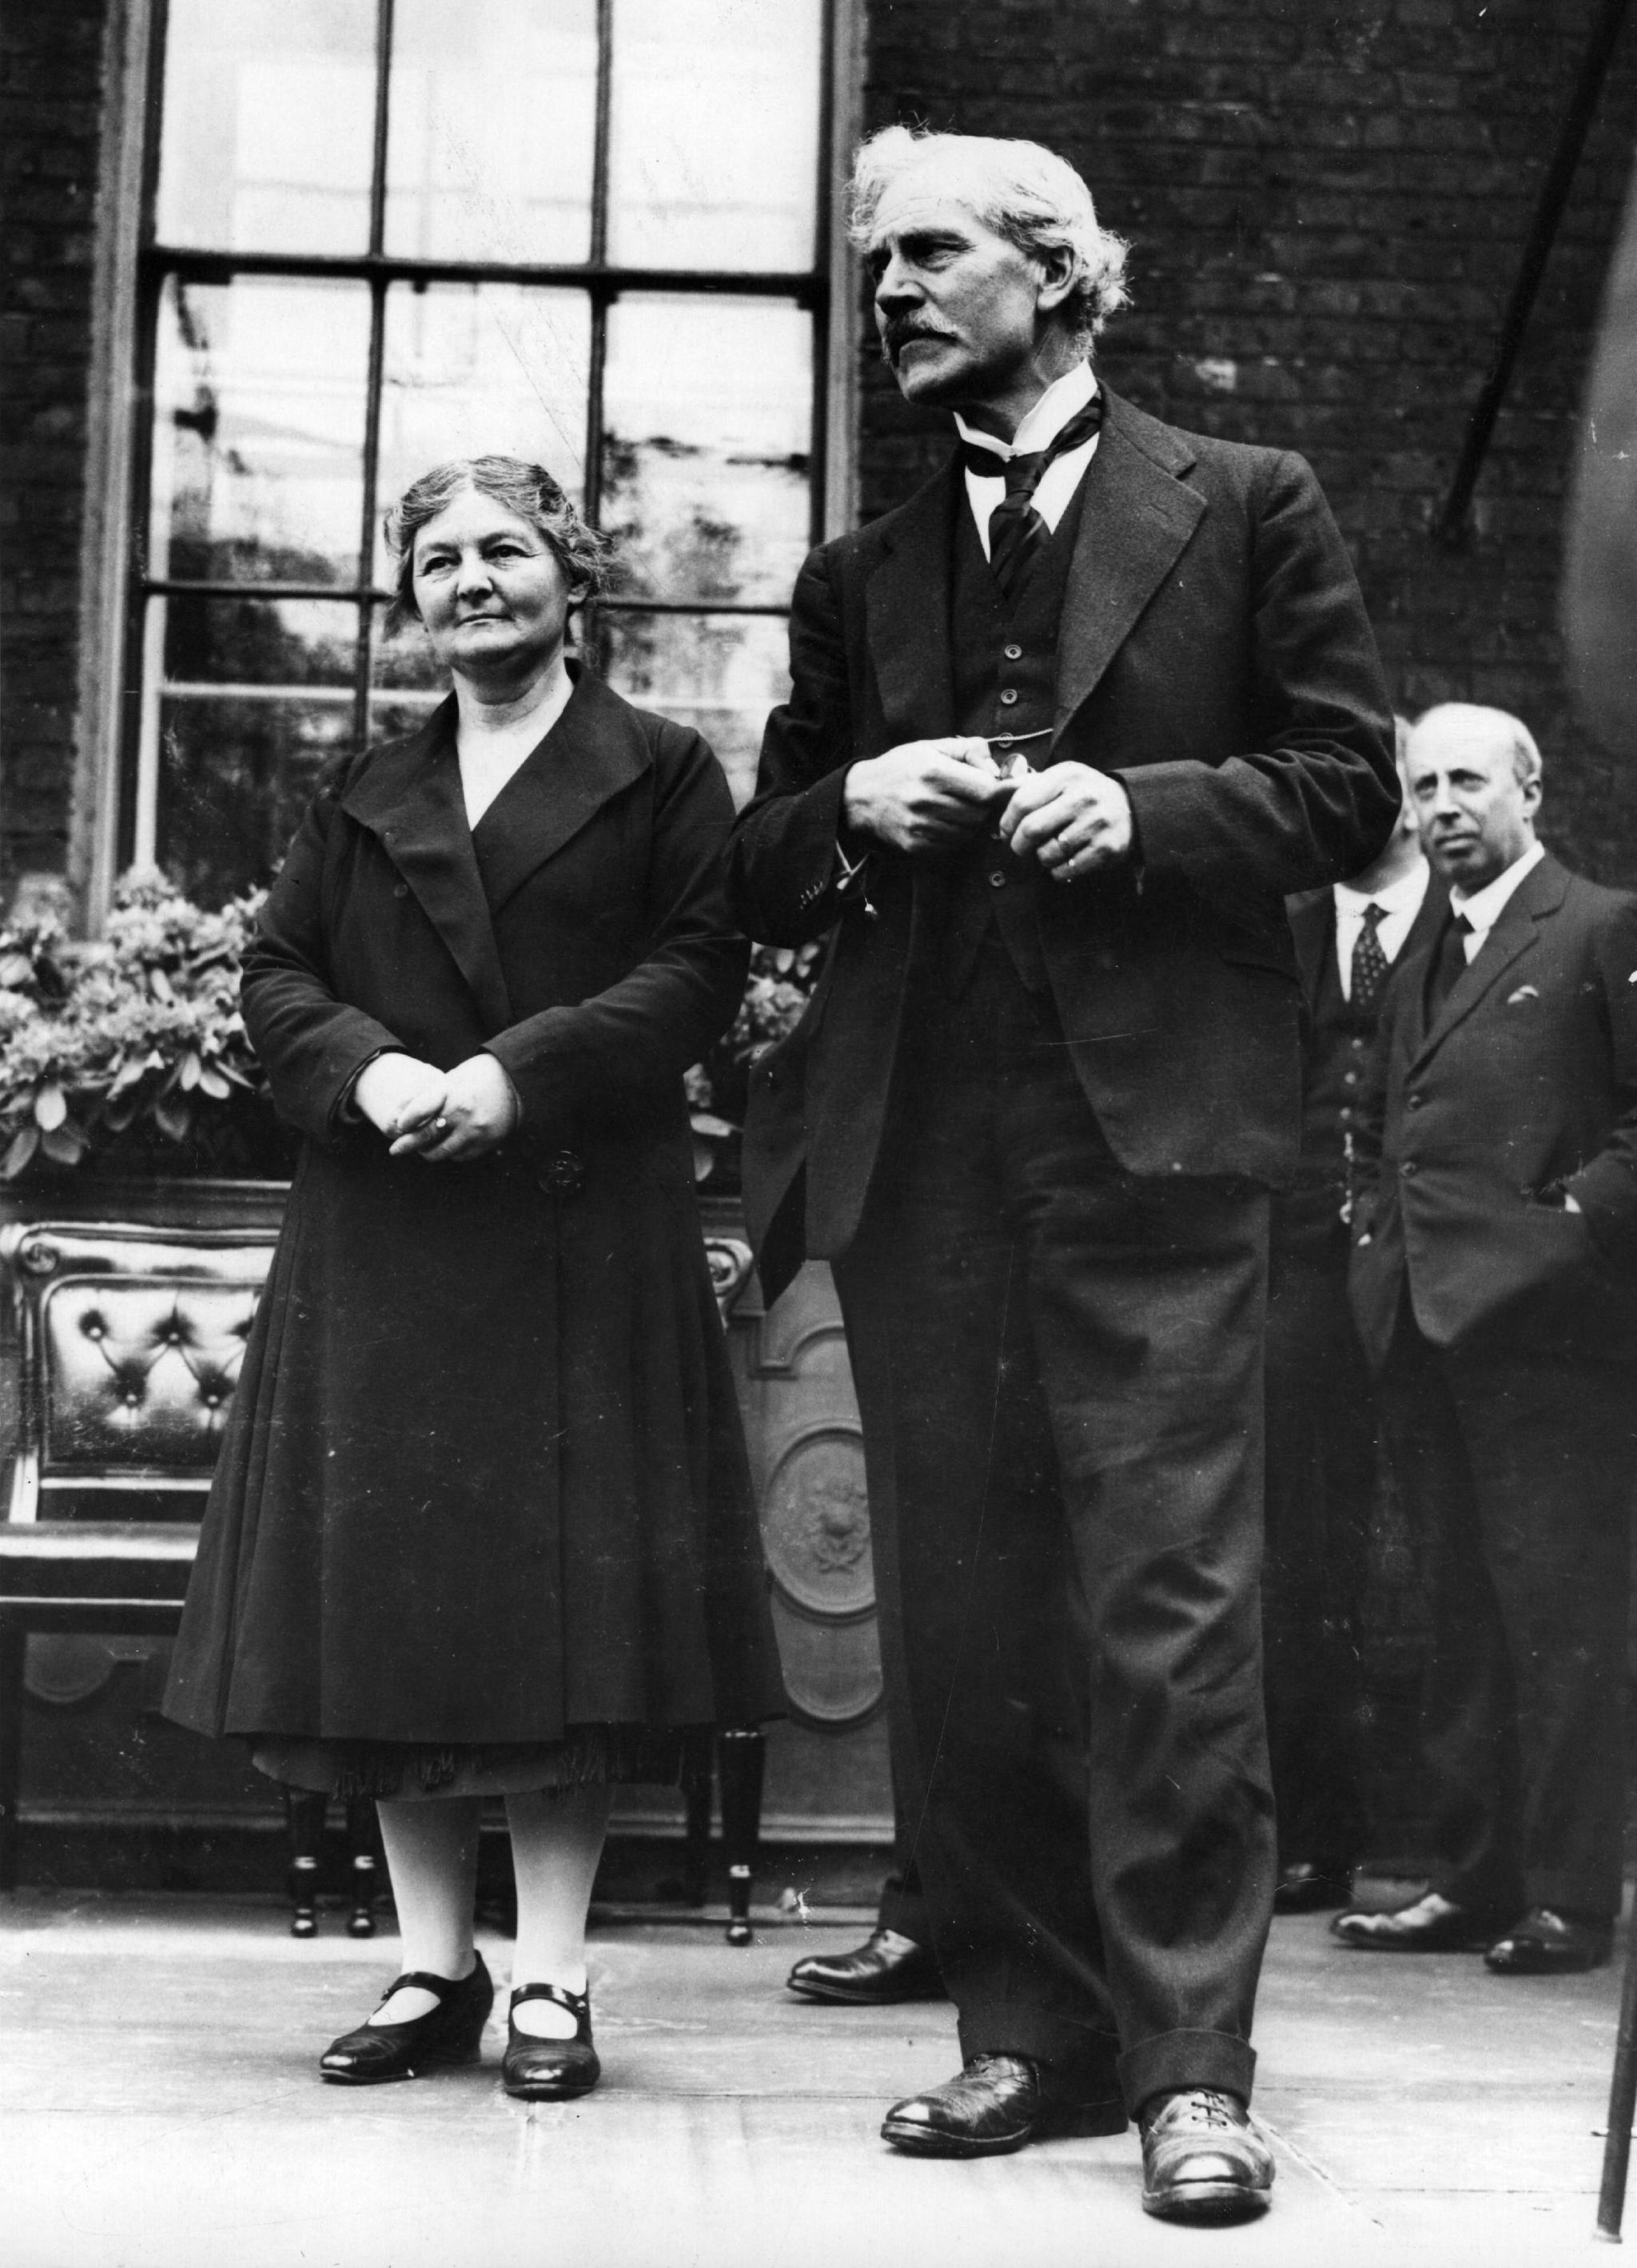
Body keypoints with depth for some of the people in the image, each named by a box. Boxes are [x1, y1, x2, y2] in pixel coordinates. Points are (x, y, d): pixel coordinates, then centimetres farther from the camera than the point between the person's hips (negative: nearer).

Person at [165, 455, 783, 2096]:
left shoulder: (662, 775, 6)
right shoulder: (360, 793, 17)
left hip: (584, 1235, -3)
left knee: (566, 1591, -3)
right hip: (378, 1243, 4)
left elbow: (698, 972, -4)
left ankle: (549, 1976, 4)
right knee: (387, 1590, 2)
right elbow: (277, 976, 11)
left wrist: (523, 1073, -16)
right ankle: (431, 1963, 11)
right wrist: (366, 1068, -10)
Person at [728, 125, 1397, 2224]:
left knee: (1169, 1602, -8)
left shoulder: (1246, 508, 9)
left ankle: (1190, 2064, -1)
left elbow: (1347, 788, 4)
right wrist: (853, 810, -2)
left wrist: (1142, 811, -11)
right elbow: (759, 872, 19)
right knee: (953, 1615, 5)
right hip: (917, 1143, 5)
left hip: (1154, 1127, -4)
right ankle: (1029, 2030, 15)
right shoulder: (857, 582, 20)